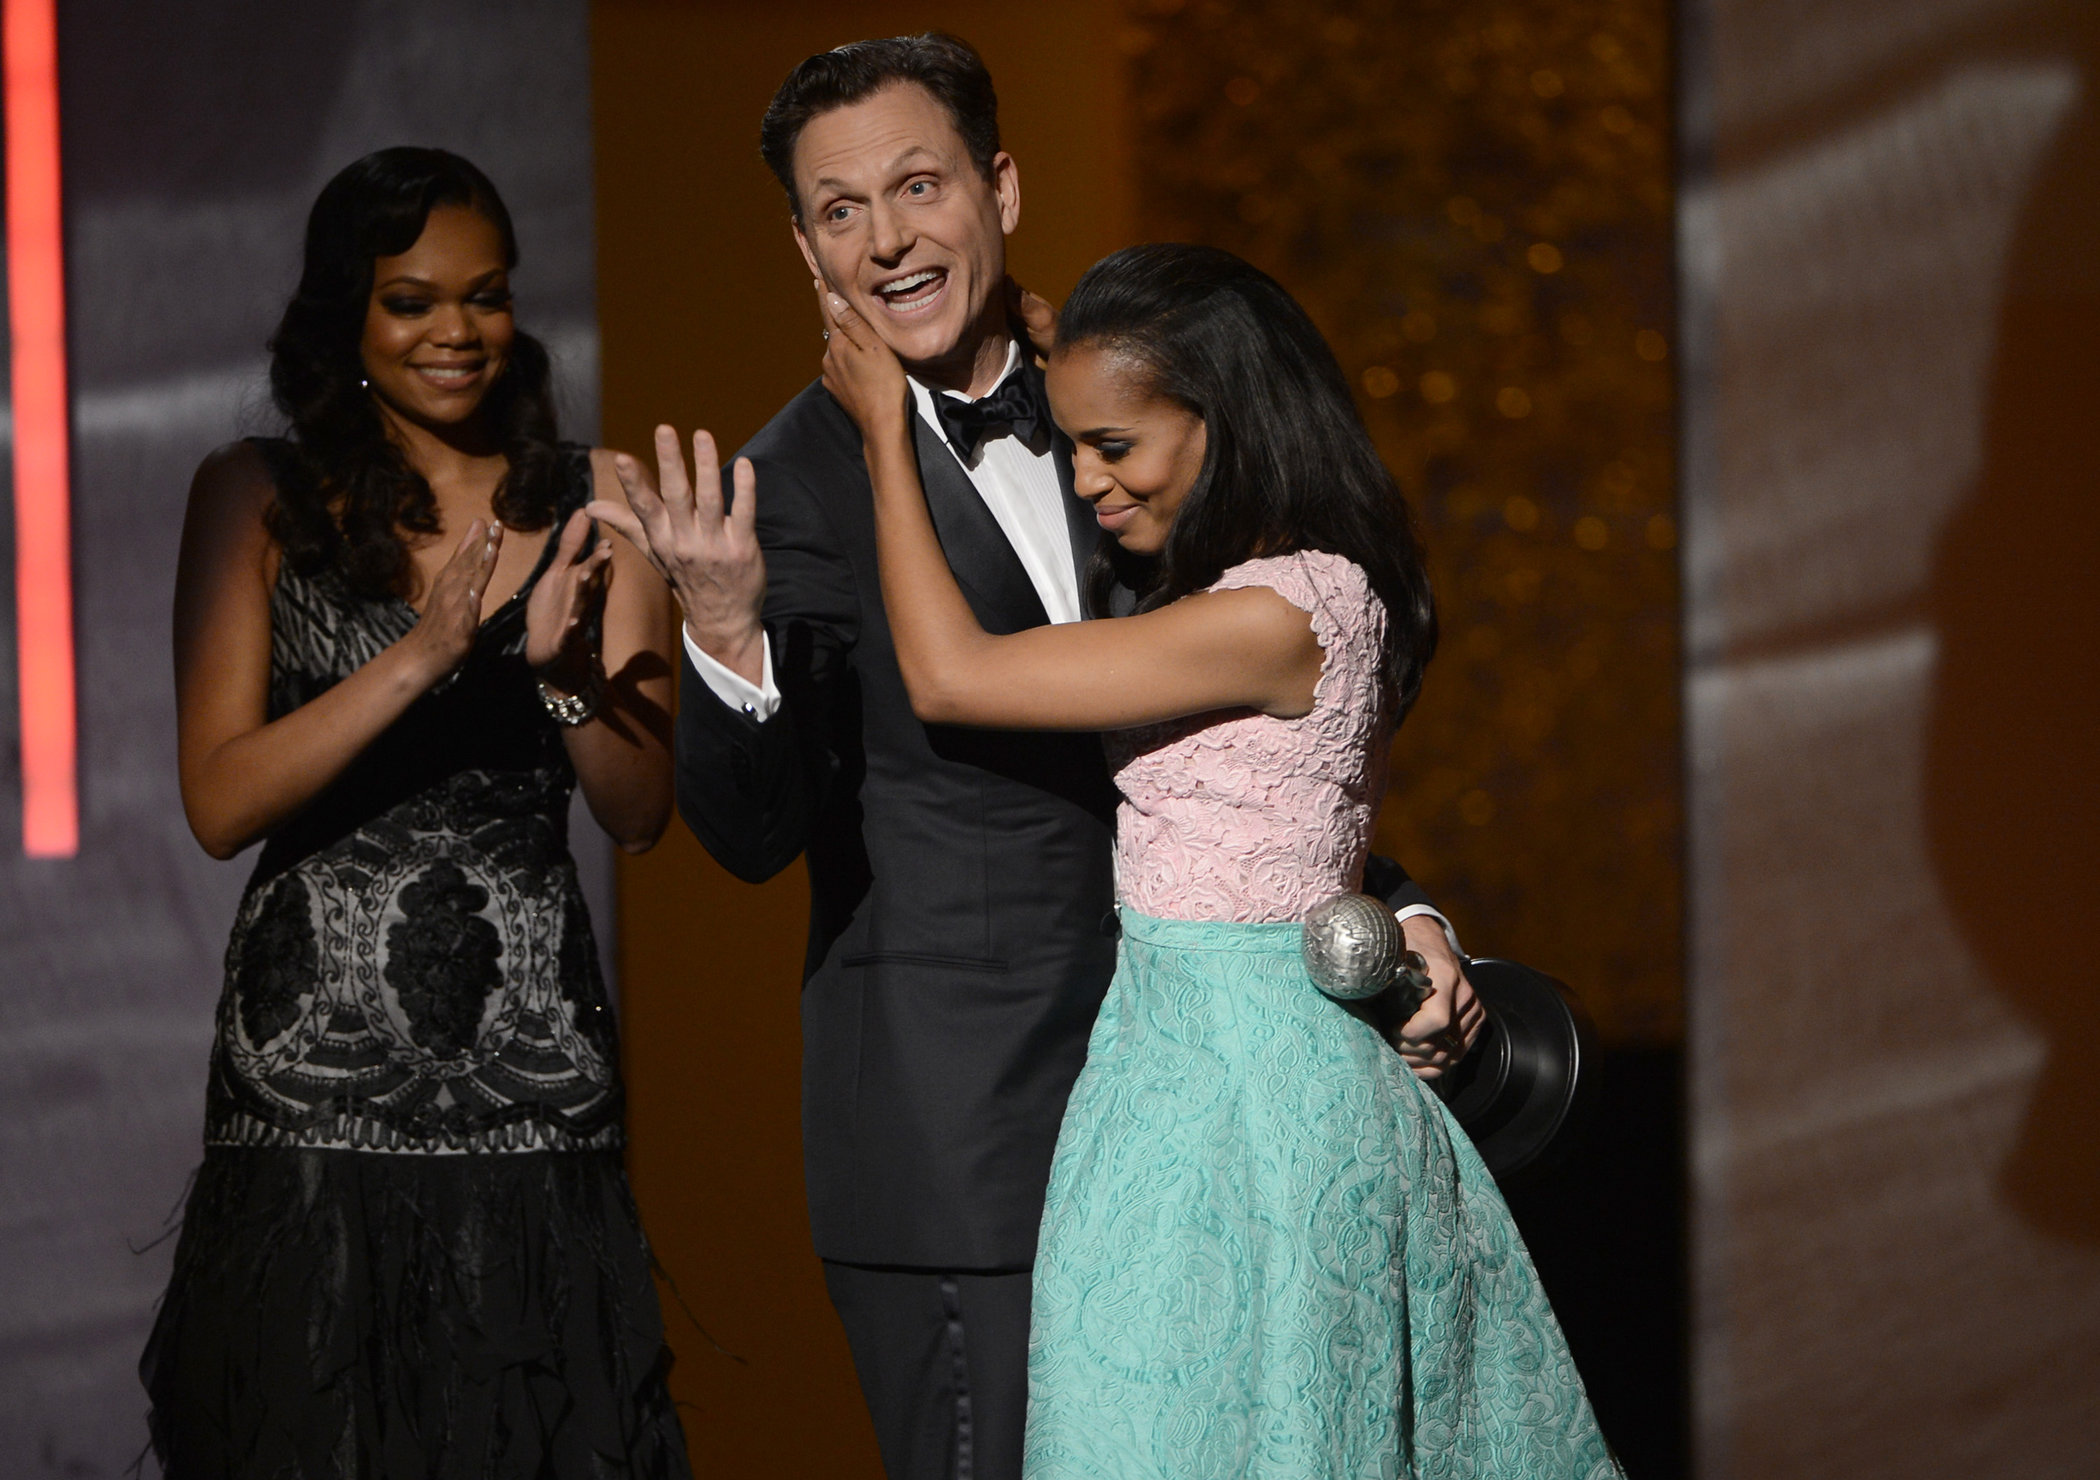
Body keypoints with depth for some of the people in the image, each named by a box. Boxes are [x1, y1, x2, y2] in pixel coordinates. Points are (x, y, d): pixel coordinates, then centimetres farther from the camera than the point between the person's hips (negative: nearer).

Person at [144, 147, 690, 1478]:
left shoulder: (592, 499, 6)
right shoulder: (260, 499, 2)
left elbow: (643, 813, 2)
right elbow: (221, 803, -7)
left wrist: (565, 668, -18)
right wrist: (423, 657, -20)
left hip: (526, 1067, 1)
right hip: (315, 1080, -1)